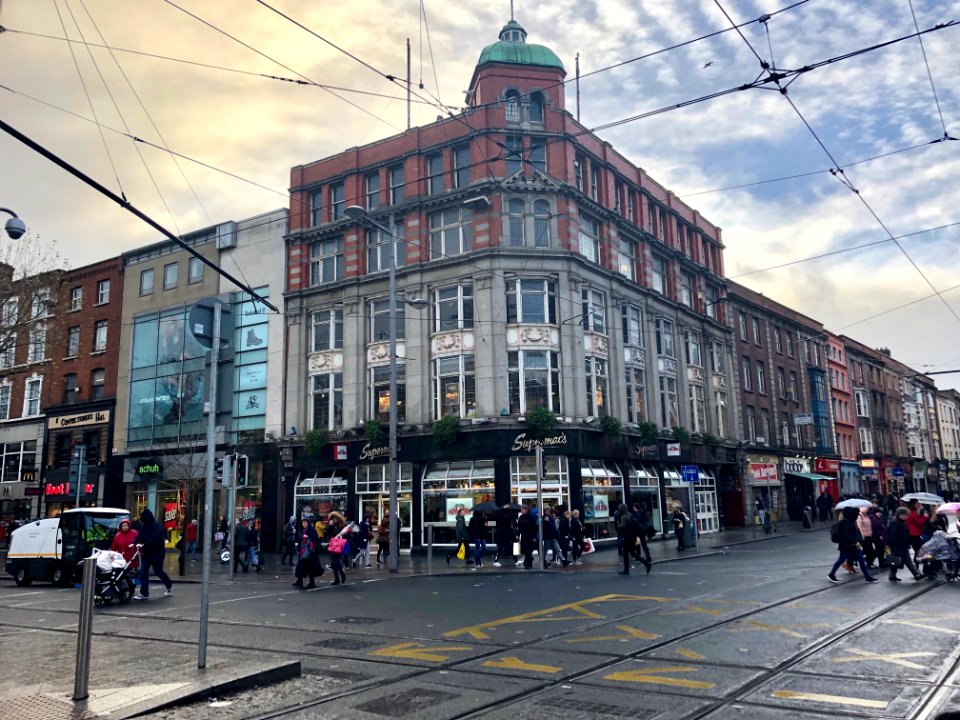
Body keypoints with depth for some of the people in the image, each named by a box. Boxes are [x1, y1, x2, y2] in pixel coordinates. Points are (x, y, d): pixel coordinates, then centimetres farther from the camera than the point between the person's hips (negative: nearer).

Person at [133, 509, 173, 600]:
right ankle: (144, 593, 7)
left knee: (158, 571, 3)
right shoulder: (144, 526, 5)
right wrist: (135, 543, -18)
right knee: (143, 572, 1)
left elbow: (155, 539, -27)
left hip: (157, 553, -7)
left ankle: (169, 586, 28)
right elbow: (139, 536, 1)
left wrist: (144, 545, -32)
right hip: (146, 553, 7)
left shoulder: (157, 527, -17)